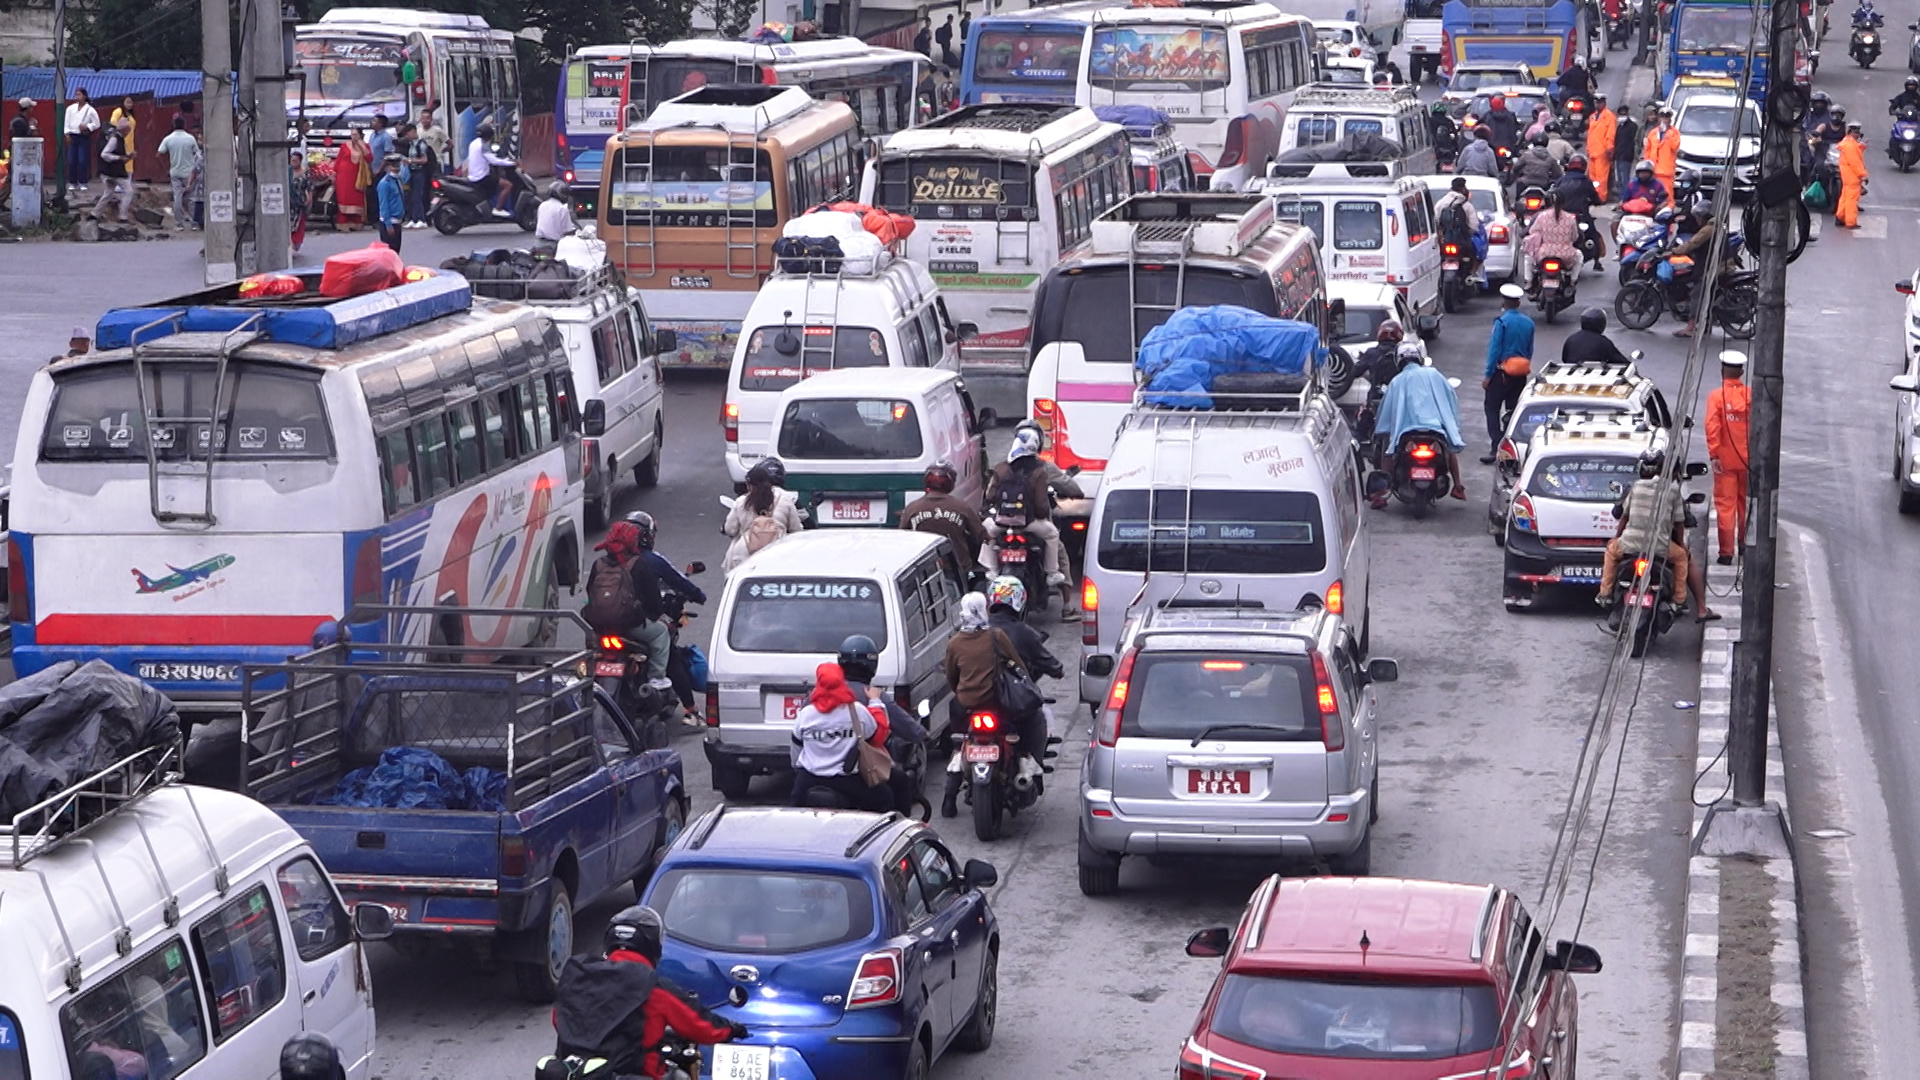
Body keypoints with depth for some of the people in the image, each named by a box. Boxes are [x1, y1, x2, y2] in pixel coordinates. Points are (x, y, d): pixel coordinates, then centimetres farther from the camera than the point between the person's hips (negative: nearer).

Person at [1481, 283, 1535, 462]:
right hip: (1521, 373, 6)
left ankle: (1495, 448, -14)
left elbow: (1495, 350, -14)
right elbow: (1530, 351, 11)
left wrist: (1488, 375, -10)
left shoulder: (1502, 322, -14)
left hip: (1502, 372, -6)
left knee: (1492, 409, -2)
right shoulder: (1528, 323, 5)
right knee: (1513, 410, 15)